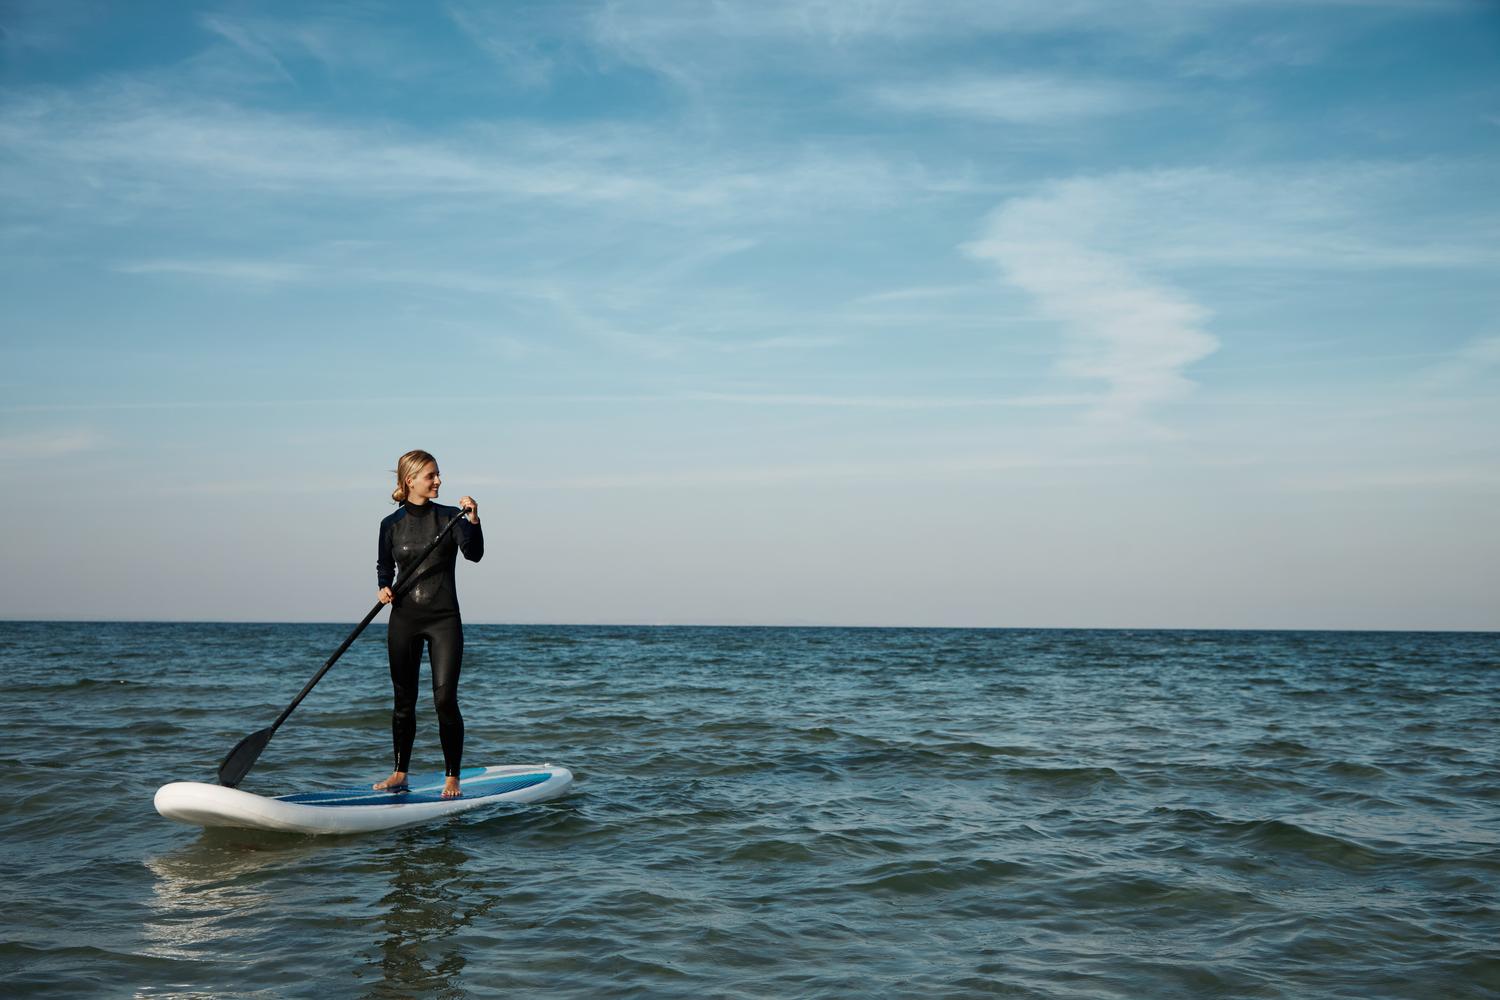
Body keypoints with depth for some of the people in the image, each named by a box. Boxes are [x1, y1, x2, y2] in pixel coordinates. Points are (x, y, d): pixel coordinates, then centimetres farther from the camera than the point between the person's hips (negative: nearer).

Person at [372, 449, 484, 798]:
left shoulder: (450, 517, 0)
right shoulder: (391, 525, 4)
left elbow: (474, 554, -14)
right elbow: (384, 567, 16)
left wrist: (473, 520, -29)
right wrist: (384, 588, -4)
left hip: (444, 619, -2)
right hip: (404, 619, 2)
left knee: (445, 699, -8)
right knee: (404, 700, 9)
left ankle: (452, 777, 1)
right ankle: (400, 774, 21)